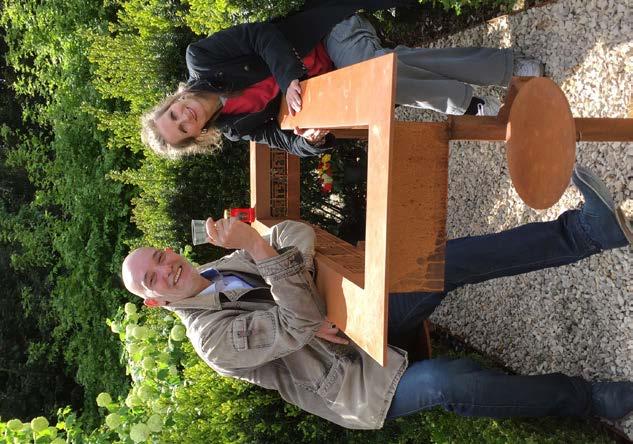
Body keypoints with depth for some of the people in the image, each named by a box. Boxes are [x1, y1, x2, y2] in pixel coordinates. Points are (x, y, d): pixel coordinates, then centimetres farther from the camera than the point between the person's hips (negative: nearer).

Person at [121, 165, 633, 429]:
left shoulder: (224, 263, 7)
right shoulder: (212, 339, -14)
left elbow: (297, 233, -3)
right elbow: (298, 329, -24)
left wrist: (307, 308, -21)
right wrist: (258, 248, -33)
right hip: (354, 384, -6)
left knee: (443, 263, -18)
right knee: (446, 382, -33)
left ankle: (587, 229, -16)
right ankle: (589, 400, -12)